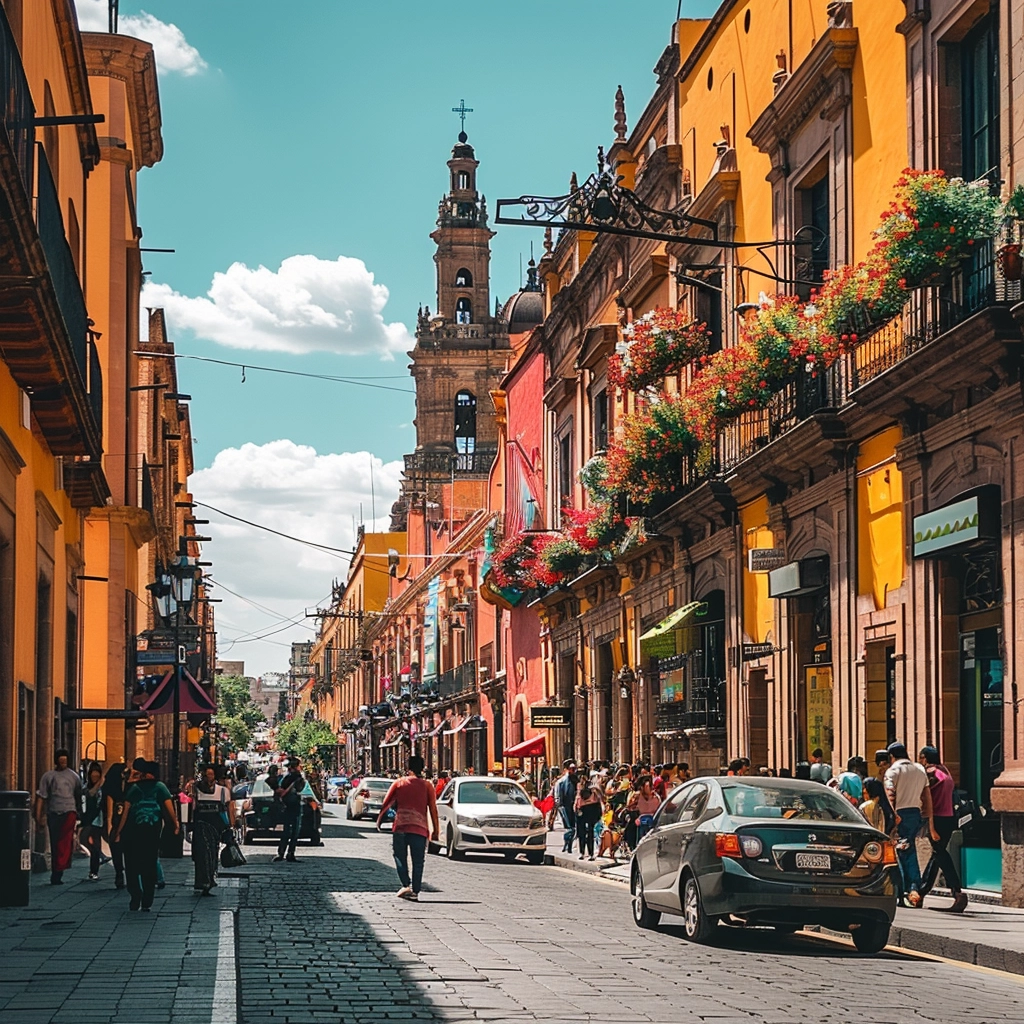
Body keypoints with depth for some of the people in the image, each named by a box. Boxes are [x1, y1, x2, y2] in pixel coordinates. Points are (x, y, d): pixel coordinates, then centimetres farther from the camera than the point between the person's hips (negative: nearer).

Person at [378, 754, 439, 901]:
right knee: (418, 862, 7)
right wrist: (436, 831, 6)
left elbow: (386, 804, 7)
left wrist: (379, 820, 20)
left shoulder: (399, 783, 7)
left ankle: (406, 885, -6)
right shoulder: (427, 786, 5)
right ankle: (415, 892, 3)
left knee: (400, 857, 12)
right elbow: (433, 810, 1)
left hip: (400, 827, 0)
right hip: (420, 828, 0)